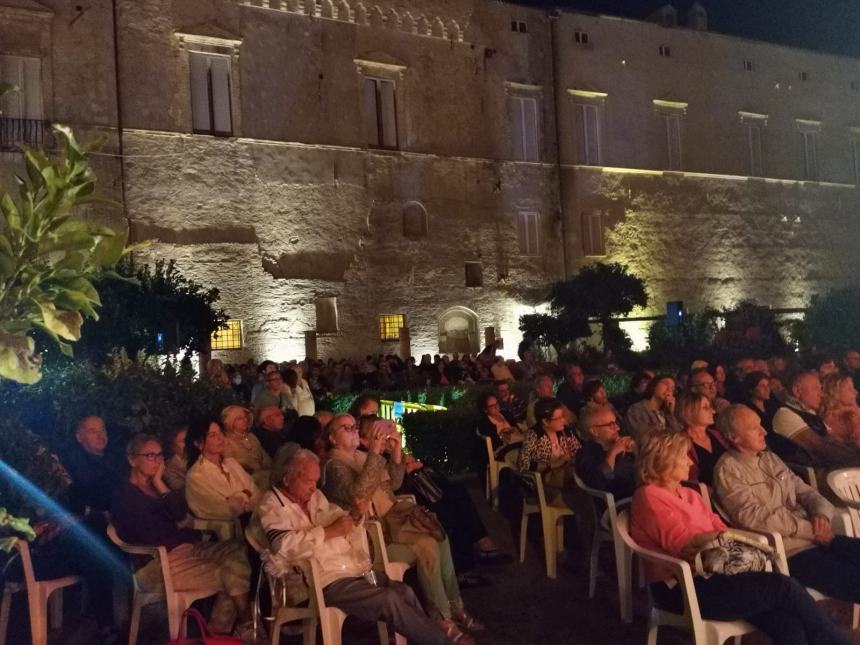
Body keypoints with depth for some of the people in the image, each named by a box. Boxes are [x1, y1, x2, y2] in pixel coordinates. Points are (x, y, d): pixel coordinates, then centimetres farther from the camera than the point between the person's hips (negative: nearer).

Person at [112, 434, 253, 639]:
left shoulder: (157, 486, 16)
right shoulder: (126, 497, -8)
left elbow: (180, 513, 0)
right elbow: (154, 537, -16)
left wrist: (160, 483, -4)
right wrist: (190, 535, -2)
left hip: (183, 548, 8)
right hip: (155, 565, -8)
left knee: (235, 551, -15)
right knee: (229, 576, -18)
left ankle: (219, 632, -12)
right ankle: (245, 626, 7)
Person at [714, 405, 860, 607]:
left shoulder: (770, 458, 18)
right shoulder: (728, 469, -7)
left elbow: (805, 491, 16)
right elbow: (754, 516, -16)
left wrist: (821, 515, -7)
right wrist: (809, 528, -14)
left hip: (817, 539, 8)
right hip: (787, 552, -8)